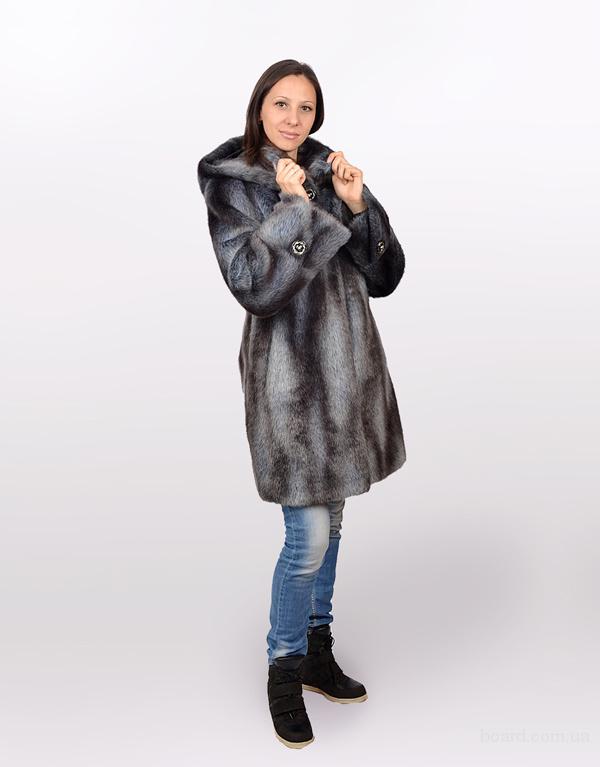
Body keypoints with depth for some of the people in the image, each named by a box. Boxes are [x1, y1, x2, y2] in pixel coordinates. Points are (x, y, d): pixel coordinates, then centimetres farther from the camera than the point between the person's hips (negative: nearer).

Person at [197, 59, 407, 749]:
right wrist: (294, 205, -16)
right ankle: (284, 671, 19)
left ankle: (318, 652, 34)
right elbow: (252, 285, -17)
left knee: (330, 522, 15)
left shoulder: (331, 173, 9)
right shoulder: (230, 182, -4)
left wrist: (357, 206, -9)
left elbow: (384, 277, 5)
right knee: (308, 535, -5)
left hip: (348, 365, 6)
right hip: (290, 369, -5)